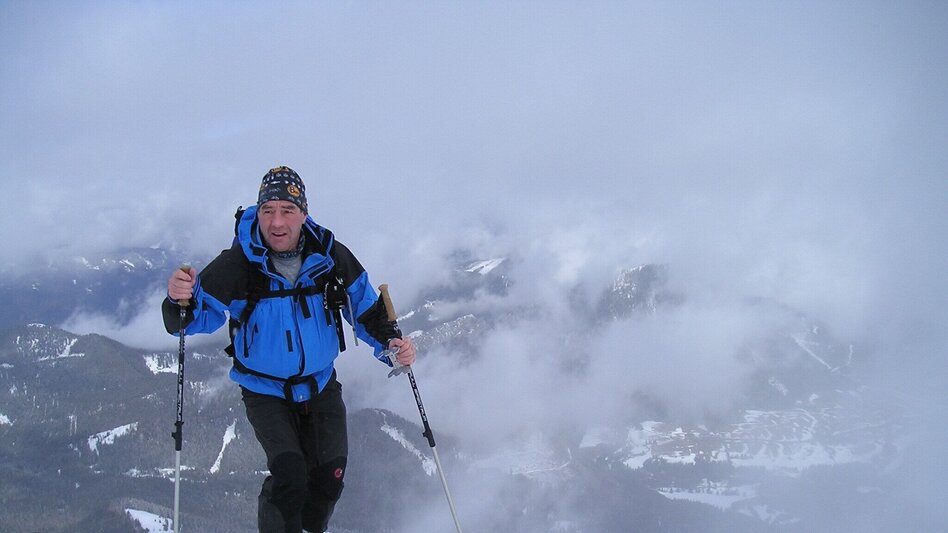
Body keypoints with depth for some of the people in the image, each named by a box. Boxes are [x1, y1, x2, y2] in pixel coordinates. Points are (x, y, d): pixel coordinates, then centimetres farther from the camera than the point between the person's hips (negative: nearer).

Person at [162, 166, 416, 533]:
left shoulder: (331, 258, -13)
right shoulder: (238, 264, -20)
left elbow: (367, 309, 0)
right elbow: (201, 315, -18)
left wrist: (390, 343, -18)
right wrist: (181, 299, -41)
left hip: (321, 387, 3)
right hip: (265, 392, -3)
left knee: (329, 479, 2)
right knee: (289, 475, -20)